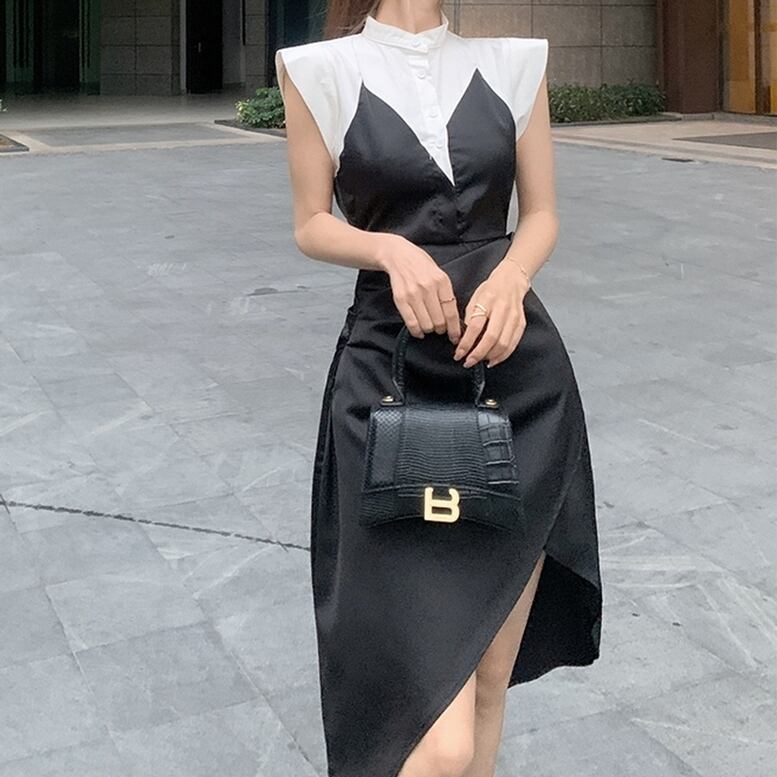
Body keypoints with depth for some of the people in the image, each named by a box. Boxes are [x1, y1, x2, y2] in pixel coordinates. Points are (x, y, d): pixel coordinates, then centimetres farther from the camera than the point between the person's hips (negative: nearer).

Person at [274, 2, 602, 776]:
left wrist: (510, 279, -11)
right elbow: (312, 225, 4)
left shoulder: (514, 62, 8)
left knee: (492, 673, 14)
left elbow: (541, 213, 11)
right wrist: (392, 250, -16)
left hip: (520, 372, 4)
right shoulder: (323, 70, 1)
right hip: (390, 376, -3)